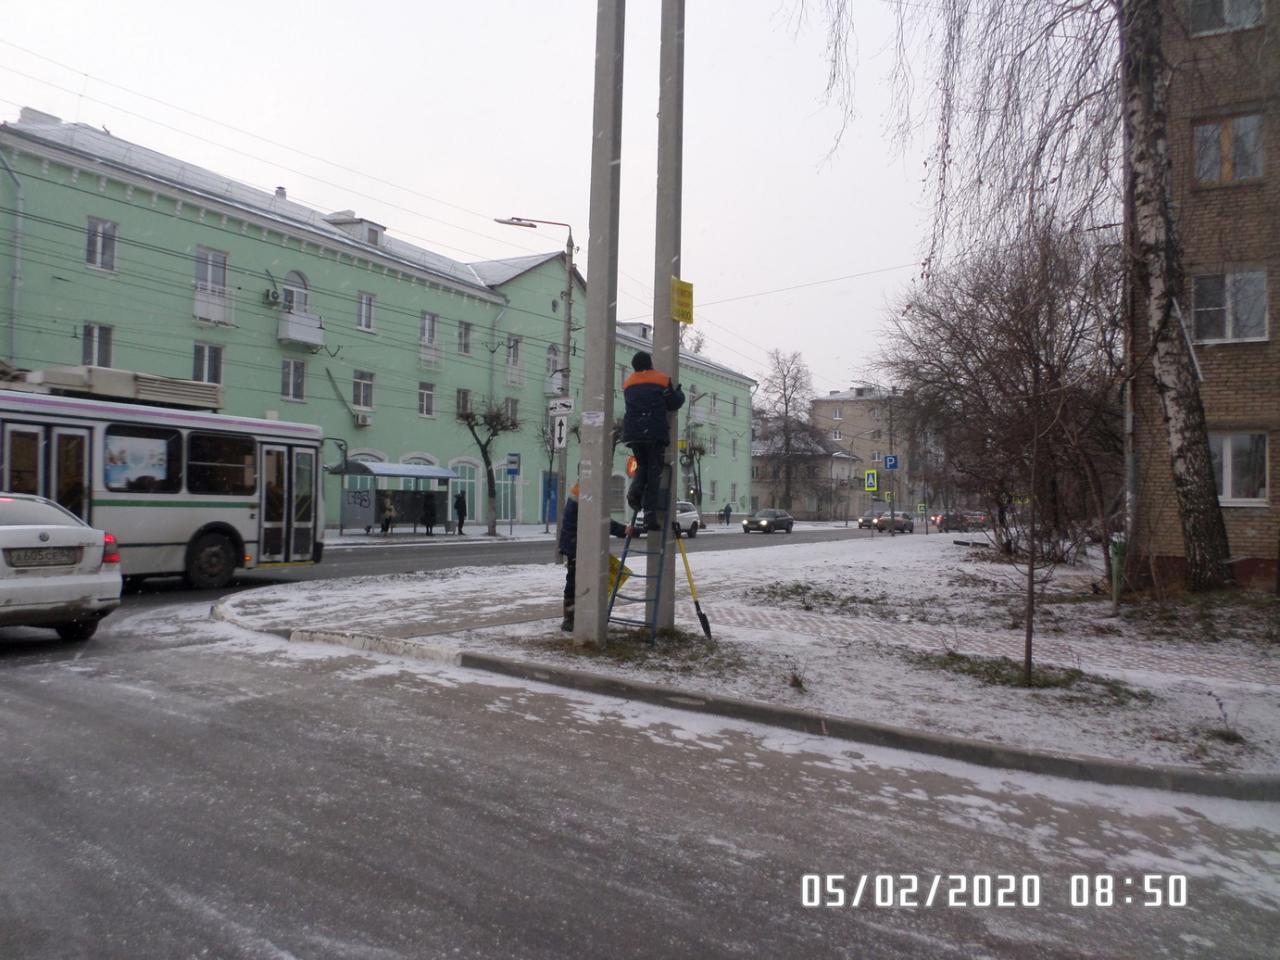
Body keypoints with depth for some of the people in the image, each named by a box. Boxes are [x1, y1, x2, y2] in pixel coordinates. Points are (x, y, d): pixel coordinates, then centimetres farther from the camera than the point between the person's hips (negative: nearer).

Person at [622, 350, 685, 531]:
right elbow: (674, 403, 3)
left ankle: (635, 491, -8)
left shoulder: (628, 384, 17)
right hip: (655, 434, -4)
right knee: (654, 473, 0)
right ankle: (650, 514, -7)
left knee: (642, 467, 23)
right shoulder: (662, 380, 4)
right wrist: (679, 391, 23)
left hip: (633, 434, 4)